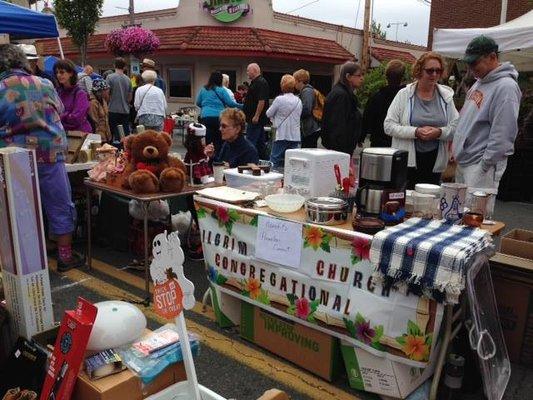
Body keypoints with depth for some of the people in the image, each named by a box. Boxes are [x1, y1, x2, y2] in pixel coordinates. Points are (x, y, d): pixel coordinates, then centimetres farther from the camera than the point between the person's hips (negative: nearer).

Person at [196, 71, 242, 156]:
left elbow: (198, 103, 18)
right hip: (218, 117, -3)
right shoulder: (221, 90, -1)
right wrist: (241, 106, 11)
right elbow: (230, 103, -2)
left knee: (207, 140, 3)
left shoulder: (203, 90, 10)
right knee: (219, 141, 4)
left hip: (205, 117, 3)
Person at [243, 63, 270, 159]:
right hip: (258, 119, 10)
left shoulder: (261, 83, -14)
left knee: (251, 142, -10)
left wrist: (256, 116, -24)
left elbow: (262, 101, -22)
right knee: (260, 142, 13)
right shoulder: (255, 82, 18)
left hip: (255, 119, -10)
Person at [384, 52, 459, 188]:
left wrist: (440, 132, -16)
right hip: (406, 162, -2)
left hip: (435, 164, 2)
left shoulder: (446, 96, 6)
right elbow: (388, 126, -6)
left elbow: (456, 127, 5)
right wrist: (416, 132, -17)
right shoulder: (404, 94, -1)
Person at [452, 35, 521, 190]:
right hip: (463, 161, 9)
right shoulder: (479, 82, 14)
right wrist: (456, 143, 17)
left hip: (480, 166, -9)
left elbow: (502, 135, -20)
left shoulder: (505, 87, -15)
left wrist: (485, 166, -18)